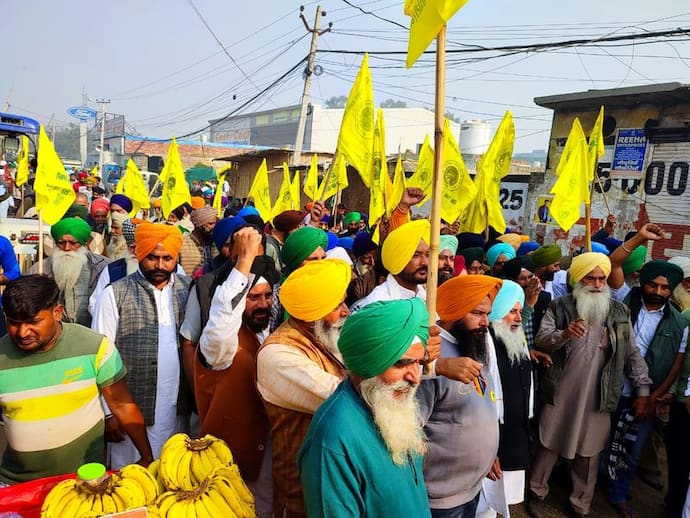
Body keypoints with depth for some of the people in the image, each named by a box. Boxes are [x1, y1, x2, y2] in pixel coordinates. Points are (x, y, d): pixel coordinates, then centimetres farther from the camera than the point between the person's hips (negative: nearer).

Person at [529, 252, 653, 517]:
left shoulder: (619, 312, 4)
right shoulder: (559, 307, -2)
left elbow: (633, 354, 7)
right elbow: (540, 341, -13)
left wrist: (643, 390, 3)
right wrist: (564, 333, -31)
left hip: (597, 398, 2)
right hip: (560, 394, -1)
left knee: (588, 454, 13)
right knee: (549, 445, 13)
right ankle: (537, 491, 34)